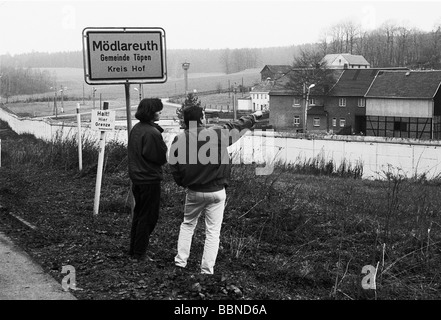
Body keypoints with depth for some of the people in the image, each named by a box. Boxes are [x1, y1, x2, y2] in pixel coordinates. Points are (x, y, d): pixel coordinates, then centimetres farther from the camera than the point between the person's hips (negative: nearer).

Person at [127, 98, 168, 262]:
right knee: (148, 217, 3)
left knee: (139, 214, 19)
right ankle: (139, 253, 9)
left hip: (136, 177, 9)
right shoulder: (152, 133, -21)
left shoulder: (135, 129, 7)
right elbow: (162, 157, -16)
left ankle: (133, 250, 28)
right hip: (150, 179, -9)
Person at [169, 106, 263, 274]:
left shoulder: (179, 140, -8)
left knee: (187, 224, 22)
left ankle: (180, 261, 20)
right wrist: (254, 116, 22)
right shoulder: (217, 134, -14)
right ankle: (207, 270, 9)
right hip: (216, 192, -2)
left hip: (193, 191, 2)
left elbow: (174, 168, -1)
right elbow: (238, 126, 4)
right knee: (213, 231, 7)